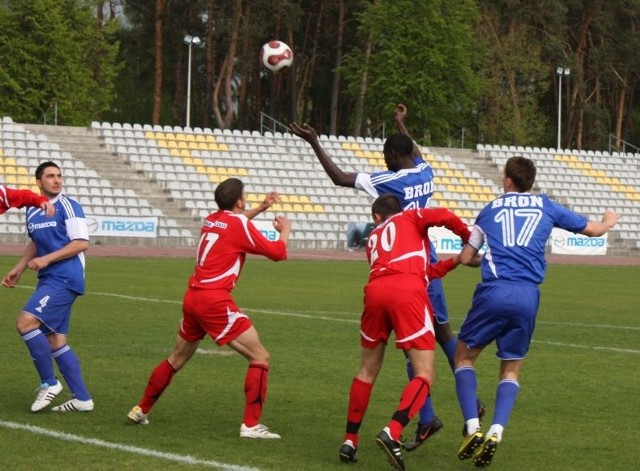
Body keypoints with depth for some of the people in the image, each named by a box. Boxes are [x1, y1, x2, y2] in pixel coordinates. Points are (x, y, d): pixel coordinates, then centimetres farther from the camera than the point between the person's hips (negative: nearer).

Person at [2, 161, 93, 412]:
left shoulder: (67, 206, -8)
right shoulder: (32, 211, 14)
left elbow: (82, 243, -14)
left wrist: (46, 259, -17)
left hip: (64, 278, -8)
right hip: (49, 280, 8)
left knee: (25, 322, -18)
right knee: (55, 340, 7)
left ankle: (49, 383, -8)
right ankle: (82, 398, 12)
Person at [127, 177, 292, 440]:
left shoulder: (211, 220, 14)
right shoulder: (239, 224, -8)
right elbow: (277, 252, -4)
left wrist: (260, 209, 37)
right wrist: (285, 230, 15)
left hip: (193, 296, 8)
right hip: (215, 301, -8)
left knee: (177, 358, 25)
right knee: (260, 357, -4)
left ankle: (141, 410, 32)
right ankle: (251, 425, -11)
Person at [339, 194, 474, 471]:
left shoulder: (373, 237, 35)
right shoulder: (410, 217, 26)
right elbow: (444, 217, 4)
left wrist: (453, 262, 40)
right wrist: (468, 238, 20)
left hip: (376, 290, 4)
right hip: (408, 292, -4)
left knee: (367, 370, 22)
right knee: (424, 376, -3)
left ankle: (350, 441, 22)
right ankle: (392, 432, -24)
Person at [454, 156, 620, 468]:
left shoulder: (490, 210, 14)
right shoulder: (546, 207, 15)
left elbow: (465, 258, 16)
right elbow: (593, 230, 27)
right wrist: (609, 221, 51)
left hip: (493, 292, -1)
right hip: (528, 297, 1)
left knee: (464, 356, 16)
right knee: (511, 370, 15)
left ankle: (472, 427, -2)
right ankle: (496, 432, -8)